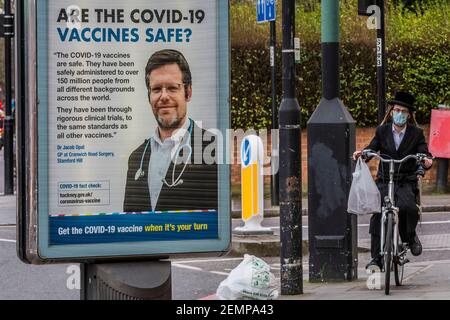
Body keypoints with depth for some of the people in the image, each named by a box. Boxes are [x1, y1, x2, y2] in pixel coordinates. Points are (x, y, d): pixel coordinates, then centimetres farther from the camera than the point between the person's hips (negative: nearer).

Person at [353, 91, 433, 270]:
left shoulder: (416, 133, 5)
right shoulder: (382, 131, 10)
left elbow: (424, 154, -1)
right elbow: (372, 149, 3)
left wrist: (427, 161, -25)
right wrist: (361, 153, -18)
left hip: (406, 183, -2)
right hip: (384, 181, 2)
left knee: (407, 207, -30)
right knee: (377, 216, -13)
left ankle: (410, 237, 1)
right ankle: (376, 258, -6)